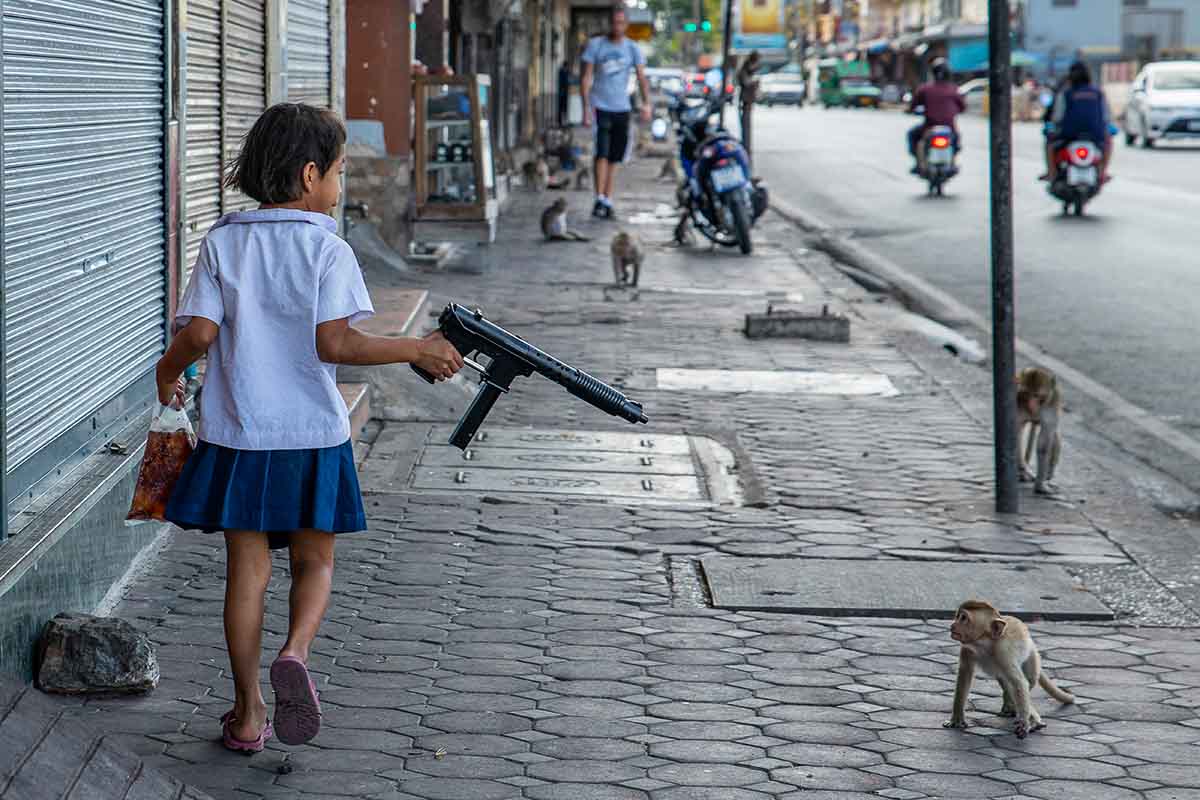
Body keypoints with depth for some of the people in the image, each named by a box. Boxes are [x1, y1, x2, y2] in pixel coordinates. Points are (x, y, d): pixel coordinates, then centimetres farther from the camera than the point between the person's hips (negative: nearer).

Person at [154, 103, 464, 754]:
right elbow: (334, 343, -18)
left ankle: (248, 716, 13)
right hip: (313, 435, -2)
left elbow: (198, 334, -8)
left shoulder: (222, 243, 0)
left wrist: (167, 371, 13)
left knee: (247, 568, 10)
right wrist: (418, 350, -9)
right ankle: (295, 653, -14)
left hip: (237, 437, 2)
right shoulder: (327, 250, -9)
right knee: (314, 562, 15)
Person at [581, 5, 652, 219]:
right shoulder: (595, 45, -1)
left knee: (614, 157, 8)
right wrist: (586, 106, -11)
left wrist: (646, 103, -18)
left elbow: (641, 77, -3)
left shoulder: (632, 49, 5)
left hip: (621, 108, 3)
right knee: (602, 153, -15)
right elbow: (587, 77, -2)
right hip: (600, 106, -3)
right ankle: (600, 199, -15)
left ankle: (608, 200, 16)